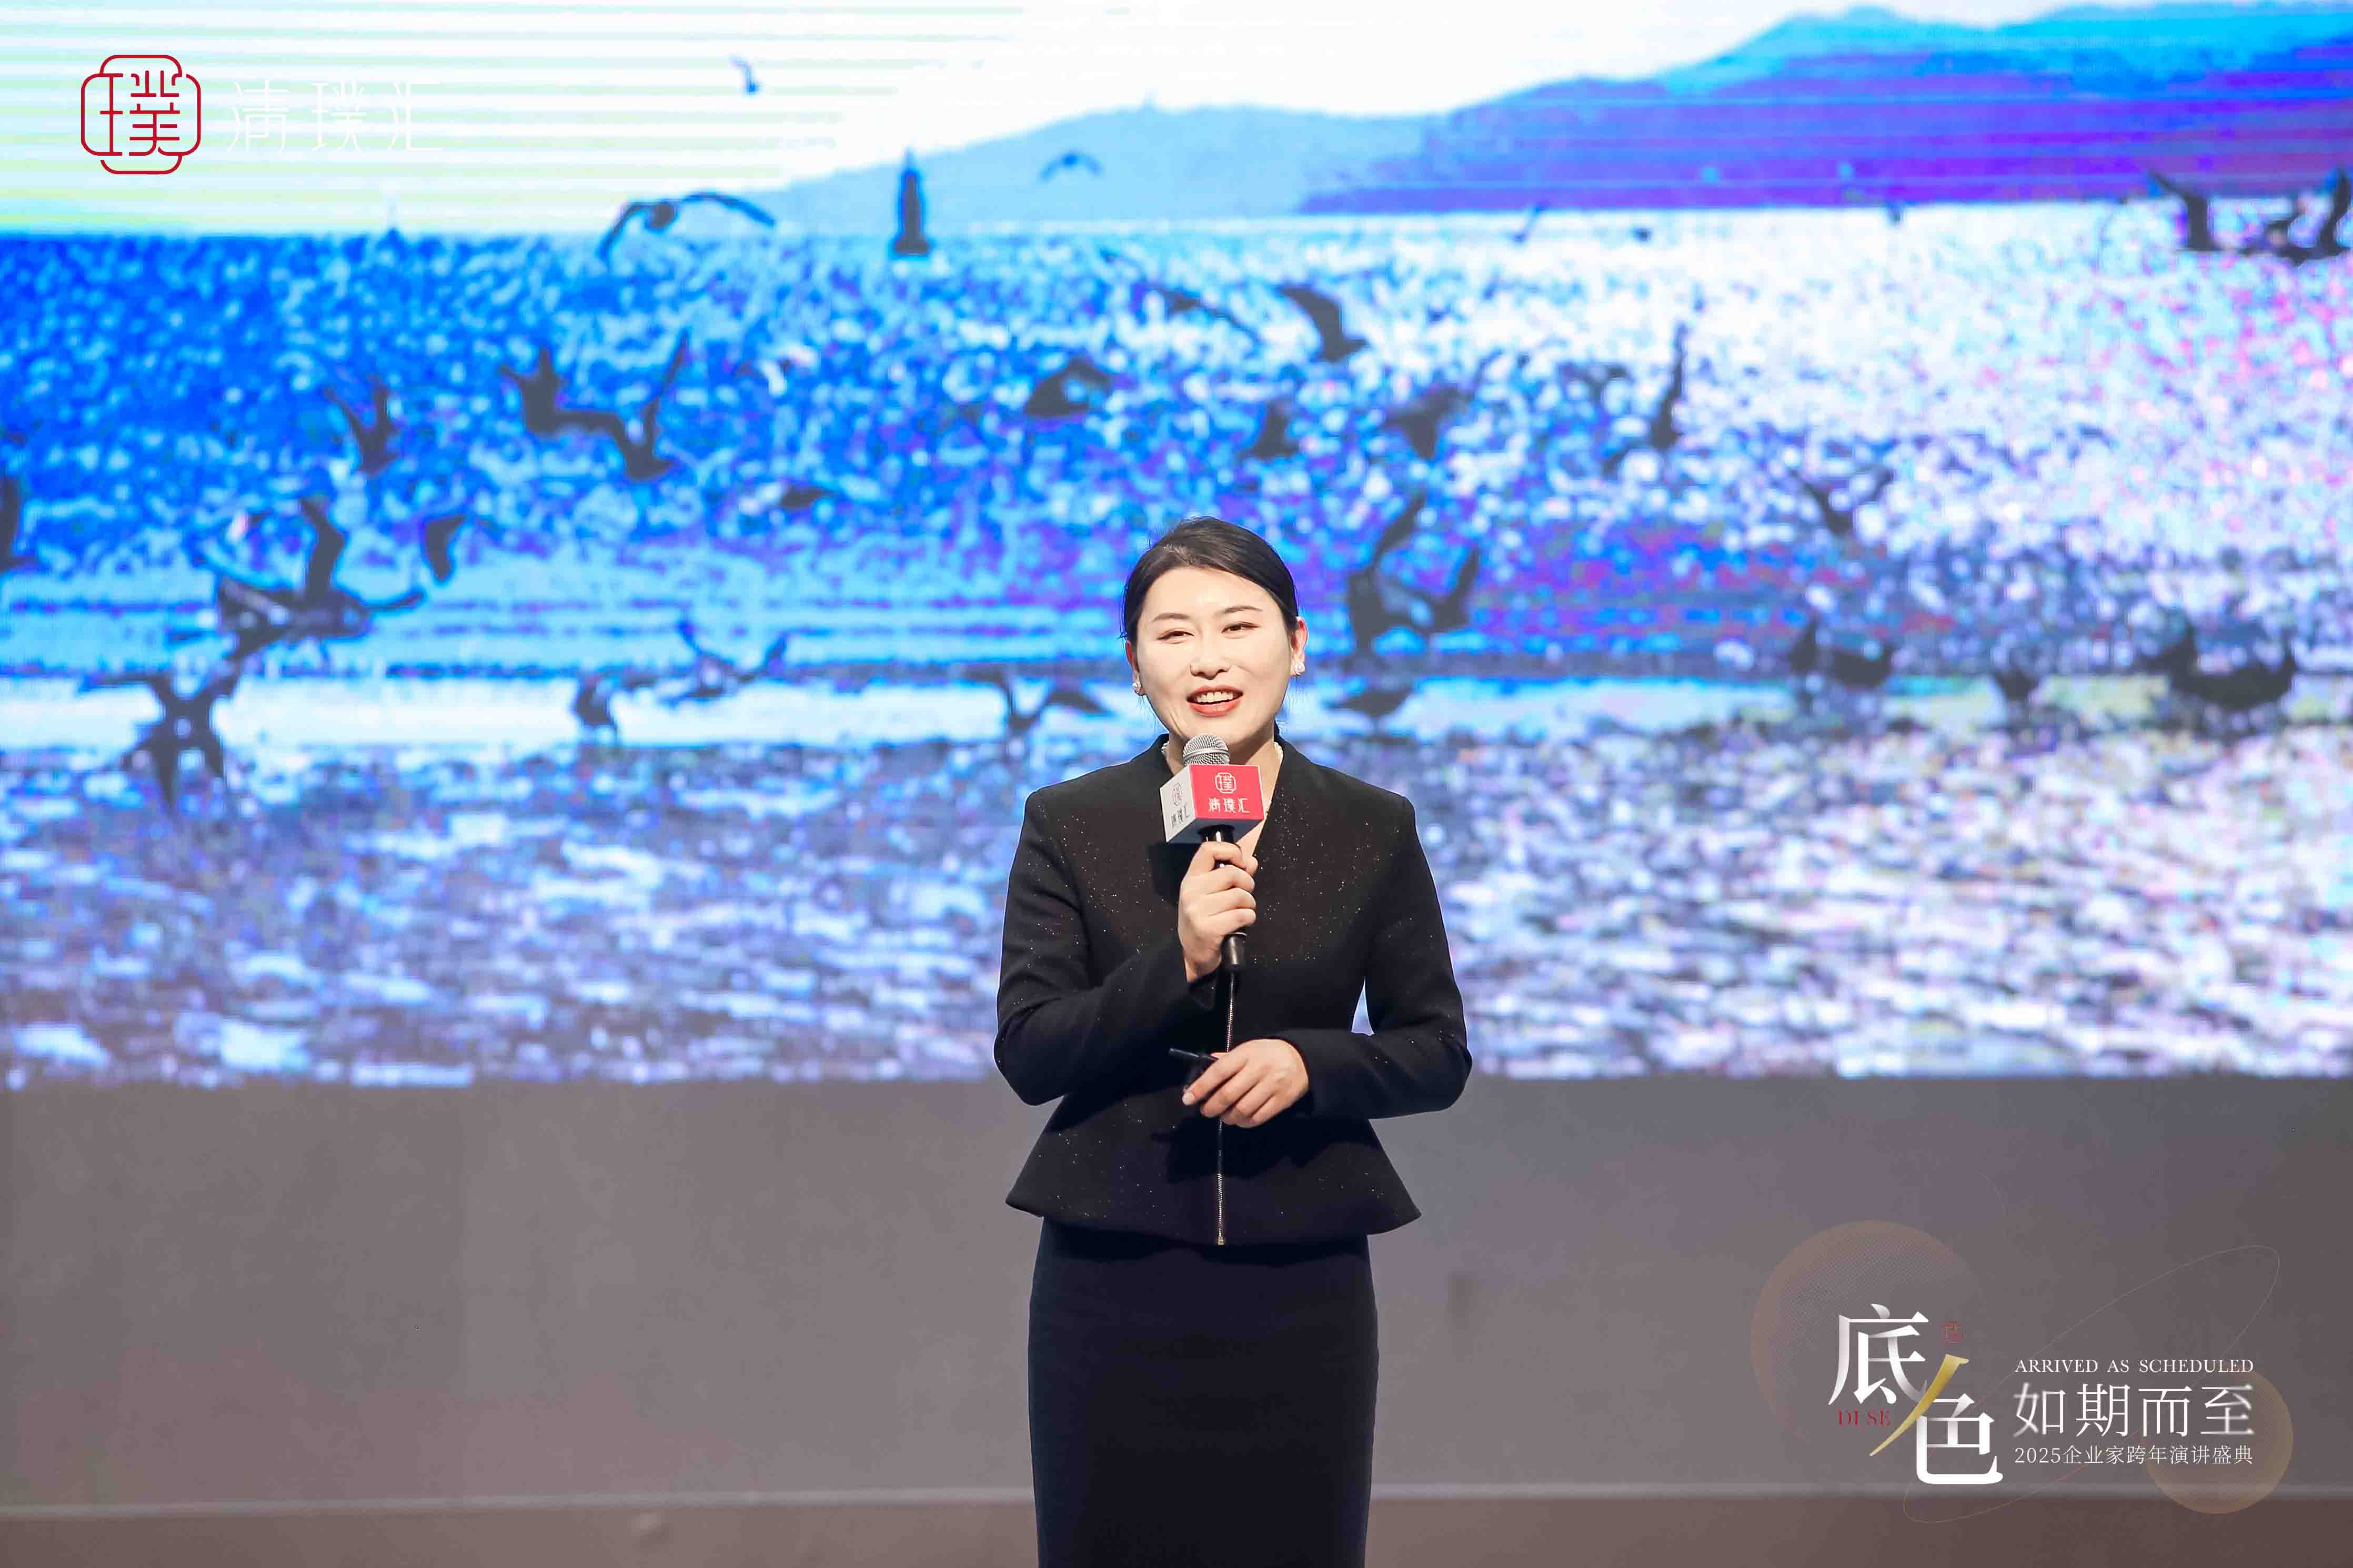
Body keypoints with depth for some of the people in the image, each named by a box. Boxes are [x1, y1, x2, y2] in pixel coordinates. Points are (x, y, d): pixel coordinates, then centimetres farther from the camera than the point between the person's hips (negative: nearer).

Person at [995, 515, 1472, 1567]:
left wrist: (1307, 1063, -13)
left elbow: (1438, 1054, 6)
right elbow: (1026, 1055, -4)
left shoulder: (1373, 831, 4)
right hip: (1113, 1278, 0)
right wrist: (1175, 962, -18)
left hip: (1301, 1281, 1)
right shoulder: (1068, 827, 2)